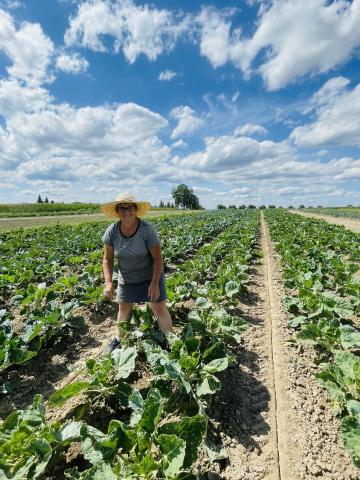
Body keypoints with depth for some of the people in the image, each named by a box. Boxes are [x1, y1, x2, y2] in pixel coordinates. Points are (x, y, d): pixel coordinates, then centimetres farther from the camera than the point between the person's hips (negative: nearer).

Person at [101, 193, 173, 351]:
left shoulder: (147, 229, -26)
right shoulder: (111, 231, -16)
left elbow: (158, 258, -20)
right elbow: (108, 259, -7)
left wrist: (155, 283, -25)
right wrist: (108, 282, -19)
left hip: (151, 275, -4)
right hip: (127, 278, 4)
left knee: (160, 309, -3)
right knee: (123, 308, 19)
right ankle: (119, 338, 44)